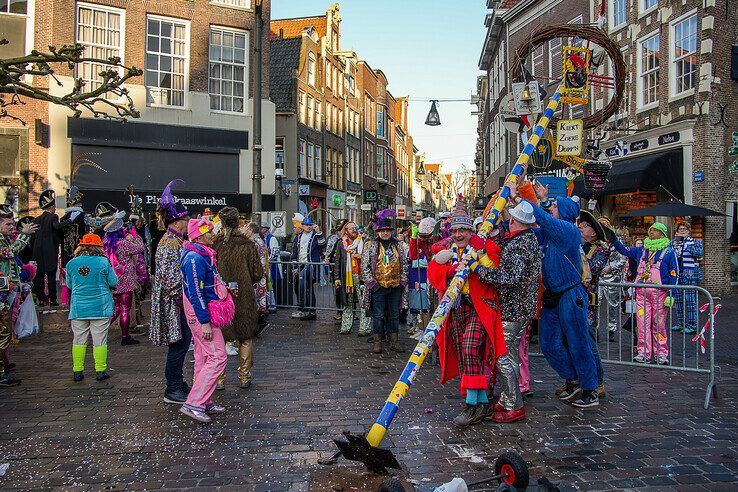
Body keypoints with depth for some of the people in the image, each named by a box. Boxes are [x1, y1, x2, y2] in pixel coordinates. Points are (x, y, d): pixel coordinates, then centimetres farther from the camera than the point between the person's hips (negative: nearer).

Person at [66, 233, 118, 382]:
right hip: (101, 308, -2)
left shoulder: (71, 263, 0)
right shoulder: (103, 262, -10)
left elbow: (69, 284, 12)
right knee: (99, 340, 4)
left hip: (78, 307, 2)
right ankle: (101, 371, 8)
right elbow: (113, 282, -3)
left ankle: (77, 371, 15)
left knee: (79, 340, 11)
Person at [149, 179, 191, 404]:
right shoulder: (170, 244, -18)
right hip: (175, 303, -10)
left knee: (181, 343, 15)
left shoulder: (175, 241, 14)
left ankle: (177, 384, 26)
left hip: (179, 303, 10)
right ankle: (172, 390, 6)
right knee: (179, 344, -3)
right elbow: (170, 277, -23)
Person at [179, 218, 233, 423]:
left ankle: (204, 401, 23)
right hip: (202, 314, -11)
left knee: (204, 357, 14)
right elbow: (195, 293, -24)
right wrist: (204, 322, -24)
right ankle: (193, 404, -9)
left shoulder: (203, 255, 12)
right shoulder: (195, 258, -20)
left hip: (206, 312, 11)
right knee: (217, 356, -11)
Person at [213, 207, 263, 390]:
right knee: (245, 338, 12)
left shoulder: (214, 244, -7)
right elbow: (258, 273, -3)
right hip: (244, 298, 0)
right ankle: (244, 377, 17)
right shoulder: (248, 245, -7)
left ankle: (219, 378, 16)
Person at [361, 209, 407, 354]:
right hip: (378, 286, -3)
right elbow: (364, 267, -3)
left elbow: (404, 264, 15)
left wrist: (403, 281, 6)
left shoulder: (397, 246, 11)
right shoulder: (371, 246, 0)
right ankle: (377, 342, 10)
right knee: (378, 315, 1)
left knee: (394, 315, 9)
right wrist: (371, 282, -9)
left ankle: (394, 342, 18)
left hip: (396, 287, 3)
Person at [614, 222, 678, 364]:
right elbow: (624, 250, 22)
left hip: (659, 293, -4)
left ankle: (661, 353, 10)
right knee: (642, 322, 1)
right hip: (641, 292, 4)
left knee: (658, 324, 1)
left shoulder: (668, 252, 0)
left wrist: (670, 295, -8)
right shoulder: (641, 250, 13)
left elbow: (674, 275, -2)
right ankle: (643, 352, 6)